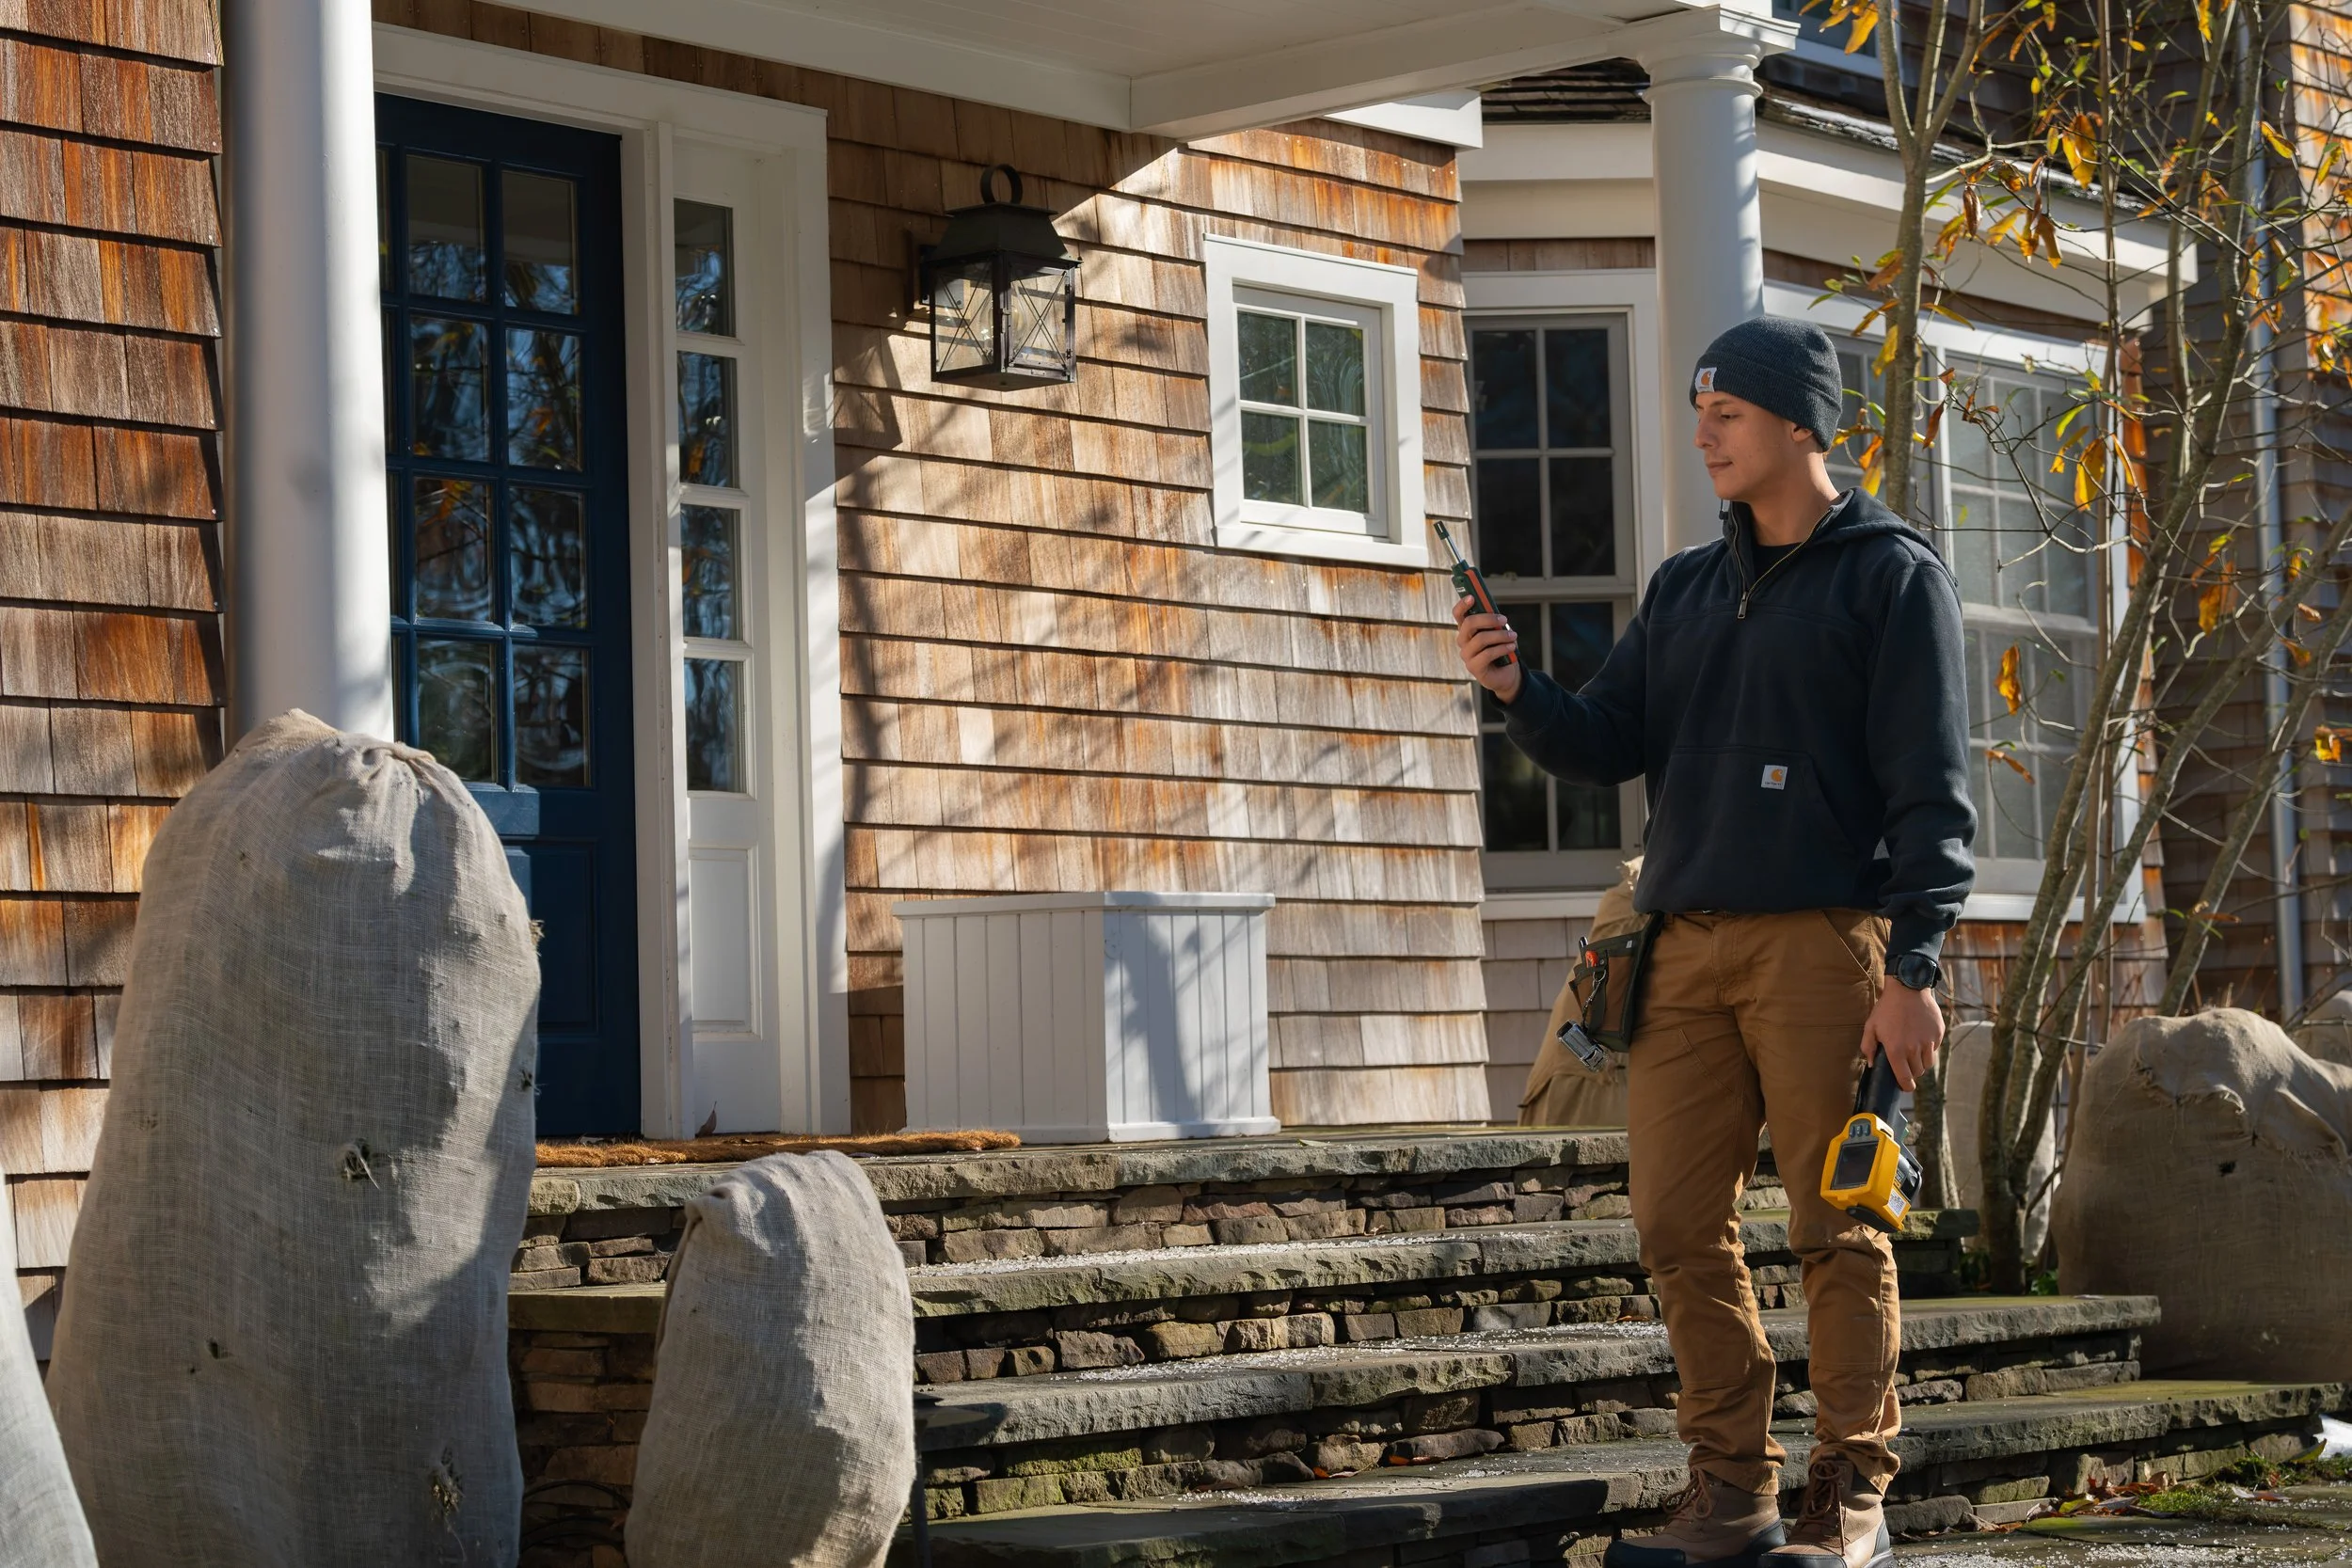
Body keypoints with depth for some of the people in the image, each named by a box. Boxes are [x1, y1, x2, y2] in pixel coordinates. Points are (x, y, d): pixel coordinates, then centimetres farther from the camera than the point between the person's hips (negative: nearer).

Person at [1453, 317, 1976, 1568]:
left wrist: (1913, 968, -13)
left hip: (1824, 943, -5)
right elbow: (1605, 746, 16)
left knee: (1835, 1230, -3)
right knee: (1680, 1230, 1)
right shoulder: (1684, 587, 20)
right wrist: (1518, 690, -4)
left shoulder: (1893, 574, 2)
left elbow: (1931, 788, -4)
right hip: (1686, 950, 6)